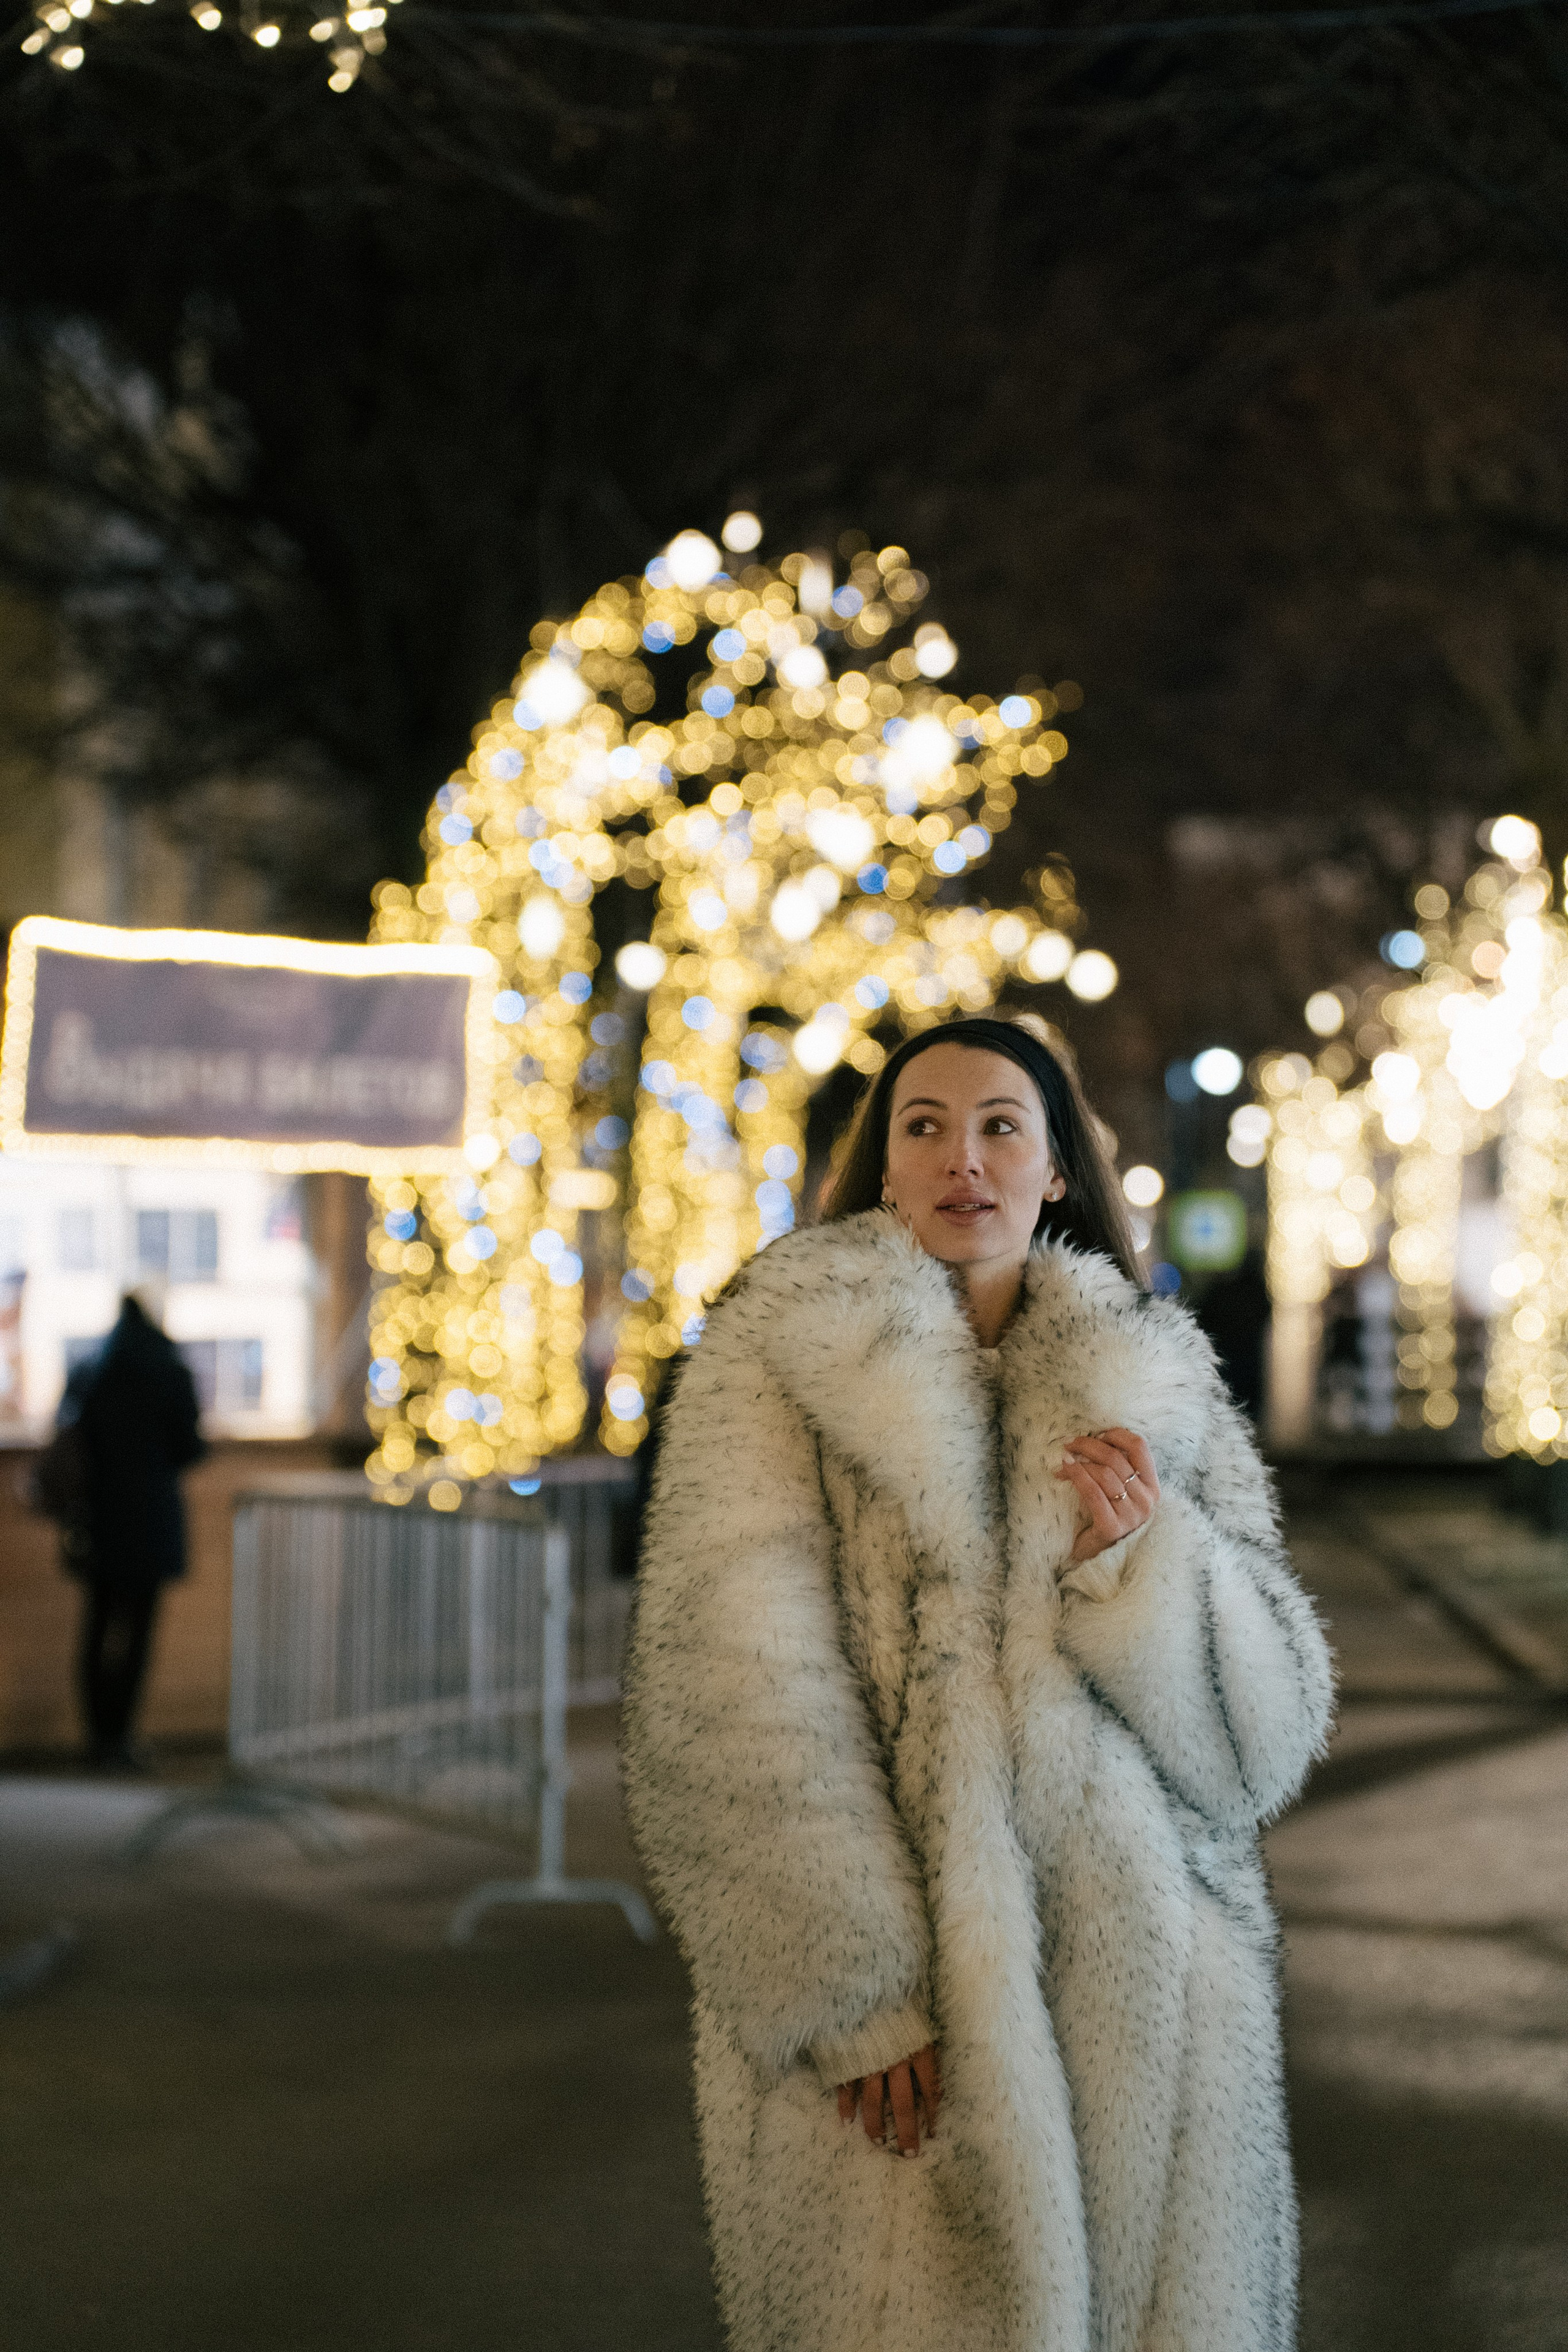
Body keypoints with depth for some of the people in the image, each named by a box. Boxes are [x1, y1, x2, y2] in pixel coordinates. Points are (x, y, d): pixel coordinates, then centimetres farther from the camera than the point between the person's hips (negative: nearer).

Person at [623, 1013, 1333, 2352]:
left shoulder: (1156, 1381, 12)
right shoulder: (783, 1356, 1)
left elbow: (1274, 1725, 7)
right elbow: (731, 1702, -8)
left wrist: (1147, 1562, -12)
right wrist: (848, 1990, -15)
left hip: (1138, 1985, 3)